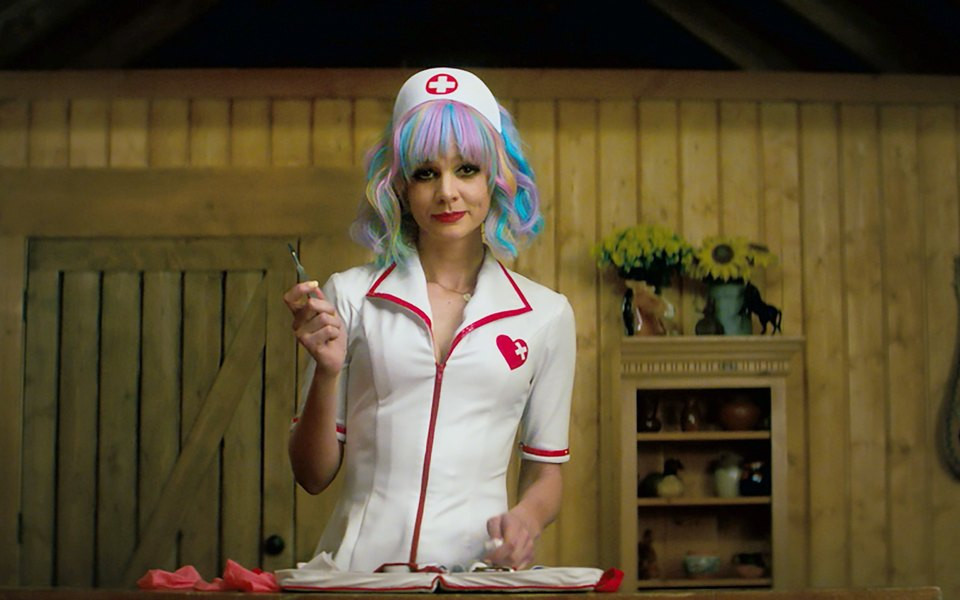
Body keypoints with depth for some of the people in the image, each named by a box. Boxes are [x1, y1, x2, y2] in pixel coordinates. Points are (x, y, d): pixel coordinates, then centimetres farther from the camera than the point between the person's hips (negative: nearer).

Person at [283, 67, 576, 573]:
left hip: (477, 565, 1)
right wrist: (327, 372, -6)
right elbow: (313, 475, 10)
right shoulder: (348, 296, 8)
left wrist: (526, 517, -5)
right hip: (357, 567, -1)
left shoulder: (546, 315, 10)